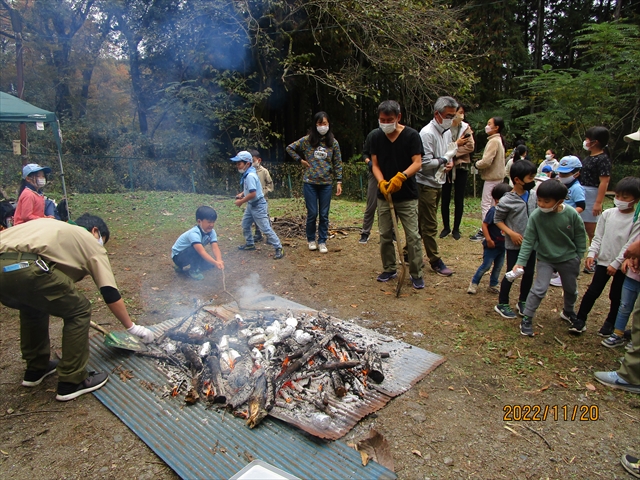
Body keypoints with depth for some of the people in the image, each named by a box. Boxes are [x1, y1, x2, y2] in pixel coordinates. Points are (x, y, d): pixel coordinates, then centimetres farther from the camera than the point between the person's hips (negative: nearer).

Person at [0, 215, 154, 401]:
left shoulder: (53, 226, 37)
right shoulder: (91, 242, 18)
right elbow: (111, 294, 15)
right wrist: (132, 327, 25)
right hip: (23, 267, -8)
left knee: (33, 306, 34)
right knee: (79, 311, 10)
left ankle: (35, 369, 43)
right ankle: (71, 382, 15)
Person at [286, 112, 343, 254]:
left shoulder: (333, 142, 3)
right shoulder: (307, 140, 0)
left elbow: (337, 163, 4)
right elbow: (290, 148, 10)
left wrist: (339, 182, -1)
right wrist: (300, 160, 1)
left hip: (326, 183, 1)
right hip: (310, 183, -1)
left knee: (324, 215, 5)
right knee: (312, 214, 3)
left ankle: (322, 242, 17)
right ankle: (311, 240, 22)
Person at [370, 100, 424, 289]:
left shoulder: (411, 135, -8)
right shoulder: (377, 137, 3)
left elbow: (417, 162, -12)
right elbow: (375, 164, 3)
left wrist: (401, 176, -30)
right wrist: (381, 182, -16)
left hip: (407, 196, -3)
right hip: (384, 195, 4)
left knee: (412, 236, -2)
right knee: (385, 235, 10)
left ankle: (416, 274, 10)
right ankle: (389, 269, 26)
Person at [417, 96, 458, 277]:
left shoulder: (447, 132, 10)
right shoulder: (427, 133, -18)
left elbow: (449, 153, 20)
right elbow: (425, 163, -23)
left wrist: (450, 161, -2)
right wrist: (443, 160, -11)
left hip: (438, 183, 9)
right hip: (426, 184, -9)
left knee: (422, 223, 15)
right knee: (430, 226, 1)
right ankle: (435, 261, 11)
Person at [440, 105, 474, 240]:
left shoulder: (466, 128, 2)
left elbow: (470, 147, -7)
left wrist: (452, 153, -15)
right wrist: (456, 144, -17)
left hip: (461, 167, 1)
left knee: (459, 200, 5)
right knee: (445, 199, 7)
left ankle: (456, 228, 16)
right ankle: (446, 227, 21)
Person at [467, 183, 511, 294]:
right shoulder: (493, 211, -18)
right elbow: (484, 225, -17)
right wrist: (488, 240, -18)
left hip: (503, 245, 6)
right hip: (492, 245, -6)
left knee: (498, 266, 14)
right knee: (486, 265, 0)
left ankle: (493, 285, 29)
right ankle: (474, 283, 16)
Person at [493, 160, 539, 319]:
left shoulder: (533, 195, -2)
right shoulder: (506, 201, -19)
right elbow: (497, 220, -9)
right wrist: (511, 233, -19)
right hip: (514, 245, -6)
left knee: (529, 273, 14)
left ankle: (522, 302, 34)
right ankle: (502, 304, 21)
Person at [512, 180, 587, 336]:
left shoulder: (571, 214, -21)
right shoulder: (536, 216, -24)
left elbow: (580, 236, -6)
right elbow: (528, 240, -17)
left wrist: (579, 256, 0)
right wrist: (521, 261, -20)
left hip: (569, 258, 2)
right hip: (545, 259, -2)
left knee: (571, 289, 20)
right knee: (539, 289, -10)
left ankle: (568, 311, 49)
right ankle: (526, 319, 5)